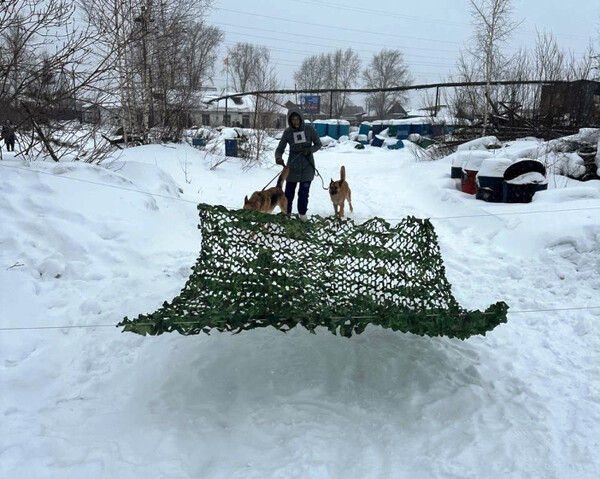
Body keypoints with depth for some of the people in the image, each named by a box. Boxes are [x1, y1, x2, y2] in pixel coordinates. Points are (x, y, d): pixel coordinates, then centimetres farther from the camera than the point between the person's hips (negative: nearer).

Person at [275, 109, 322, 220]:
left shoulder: (309, 129, -6)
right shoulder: (287, 132, -5)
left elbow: (318, 144, 3)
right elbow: (280, 149, -6)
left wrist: (310, 150, -17)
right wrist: (278, 158, -28)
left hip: (307, 167, 0)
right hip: (292, 167, 1)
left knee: (304, 192, 2)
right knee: (289, 192, 5)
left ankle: (302, 213, 21)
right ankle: (286, 213, 20)